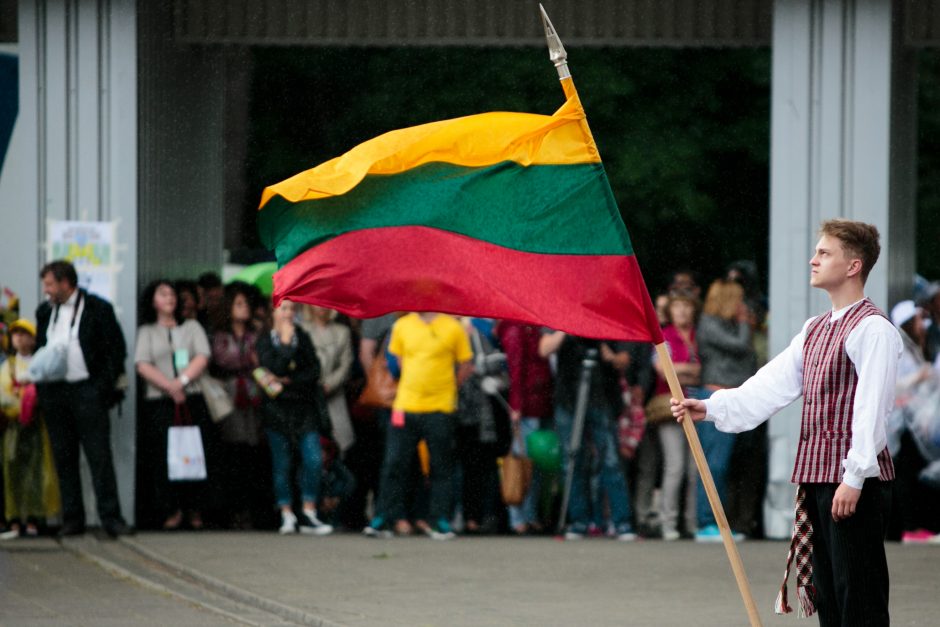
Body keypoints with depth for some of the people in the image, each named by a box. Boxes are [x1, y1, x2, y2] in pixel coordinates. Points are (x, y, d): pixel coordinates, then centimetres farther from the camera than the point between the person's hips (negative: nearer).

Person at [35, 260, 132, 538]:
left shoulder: (98, 309, -2)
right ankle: (72, 518, 10)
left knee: (100, 457, -7)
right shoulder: (44, 312, 14)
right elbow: (39, 349, 19)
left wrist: (106, 387, -10)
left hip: (87, 391, -5)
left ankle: (111, 518, -6)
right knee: (64, 460, 6)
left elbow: (117, 348, -2)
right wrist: (40, 389, 6)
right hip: (54, 395, 5)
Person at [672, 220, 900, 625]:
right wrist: (712, 408, 1)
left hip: (854, 481, -9)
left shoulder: (871, 328, -11)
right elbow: (773, 384, 12)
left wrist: (854, 477, -20)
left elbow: (872, 408, -17)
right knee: (826, 591, 12)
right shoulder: (815, 330, 18)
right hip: (816, 475, 9)